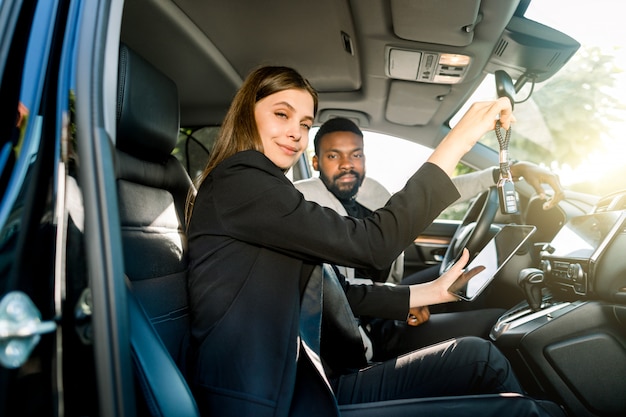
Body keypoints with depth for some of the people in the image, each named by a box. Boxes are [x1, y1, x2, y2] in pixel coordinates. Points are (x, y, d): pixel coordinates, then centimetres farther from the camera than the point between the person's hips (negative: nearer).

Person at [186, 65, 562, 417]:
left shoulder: (266, 194, 15)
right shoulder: (235, 182, -14)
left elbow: (339, 295, 13)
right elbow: (373, 244, -21)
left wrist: (435, 291, 15)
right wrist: (458, 141, -15)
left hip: (308, 383, 9)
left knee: (479, 356, 7)